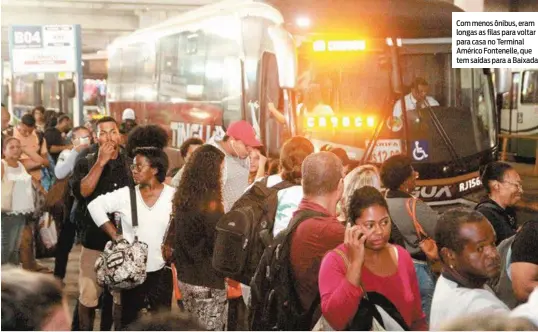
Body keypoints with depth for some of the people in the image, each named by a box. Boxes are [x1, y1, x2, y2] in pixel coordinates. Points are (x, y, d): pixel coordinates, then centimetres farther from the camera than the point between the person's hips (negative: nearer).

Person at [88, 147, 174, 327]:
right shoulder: (125, 194, -2)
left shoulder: (173, 196, -6)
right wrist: (114, 235, -3)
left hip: (162, 272, -1)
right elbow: (95, 205, 2)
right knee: (129, 321, 13)